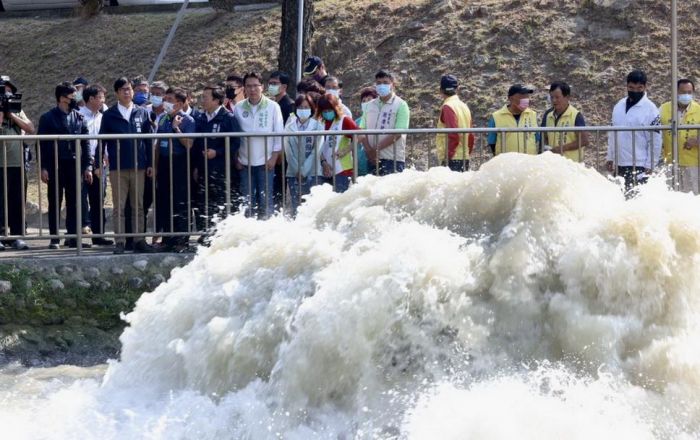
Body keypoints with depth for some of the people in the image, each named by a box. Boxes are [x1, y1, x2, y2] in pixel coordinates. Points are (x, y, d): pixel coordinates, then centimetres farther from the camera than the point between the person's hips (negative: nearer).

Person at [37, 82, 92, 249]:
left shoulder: (79, 118, 9)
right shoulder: (48, 118, -1)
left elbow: (85, 144, 9)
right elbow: (42, 144, -2)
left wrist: (87, 166, 2)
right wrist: (43, 168, -8)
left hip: (74, 165, 3)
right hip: (55, 166, -3)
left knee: (74, 202, 4)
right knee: (54, 203, 3)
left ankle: (73, 237, 8)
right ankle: (54, 238, 7)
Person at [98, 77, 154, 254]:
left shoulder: (142, 113, 8)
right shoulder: (109, 115, 4)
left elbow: (149, 140, 8)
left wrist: (150, 163, 3)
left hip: (139, 166, 2)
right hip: (118, 168, -2)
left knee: (138, 206, 6)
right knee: (119, 207, 1)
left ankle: (139, 241, 10)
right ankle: (120, 242, 3)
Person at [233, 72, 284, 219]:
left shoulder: (272, 107, -3)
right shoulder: (238, 108, 2)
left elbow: (279, 134, -2)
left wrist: (274, 157, -7)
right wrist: (236, 159, 3)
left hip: (265, 162, -2)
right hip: (245, 162, 2)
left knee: (265, 199, -1)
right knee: (248, 200, 6)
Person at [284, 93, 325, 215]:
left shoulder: (318, 126, 2)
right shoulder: (290, 126, 10)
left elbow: (316, 151, -3)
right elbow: (288, 151, 4)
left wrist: (304, 171, -8)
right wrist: (297, 170, -6)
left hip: (312, 173, -2)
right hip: (293, 173, 2)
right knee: (296, 207, 0)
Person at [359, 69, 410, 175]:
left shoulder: (401, 105, -1)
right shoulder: (370, 106, 15)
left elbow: (398, 134, -10)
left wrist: (376, 149, -13)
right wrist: (369, 151, -8)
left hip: (393, 159, -4)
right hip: (372, 159, 4)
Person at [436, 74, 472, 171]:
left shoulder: (447, 107, -11)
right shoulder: (464, 106, 14)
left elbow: (453, 135, -19)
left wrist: (447, 157, -15)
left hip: (453, 160, -8)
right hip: (465, 159, 8)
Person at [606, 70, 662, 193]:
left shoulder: (650, 110, -9)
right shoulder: (619, 106, 10)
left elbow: (655, 141, -10)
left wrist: (649, 166, -12)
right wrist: (610, 157, 15)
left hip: (639, 166, -7)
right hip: (619, 163, 7)